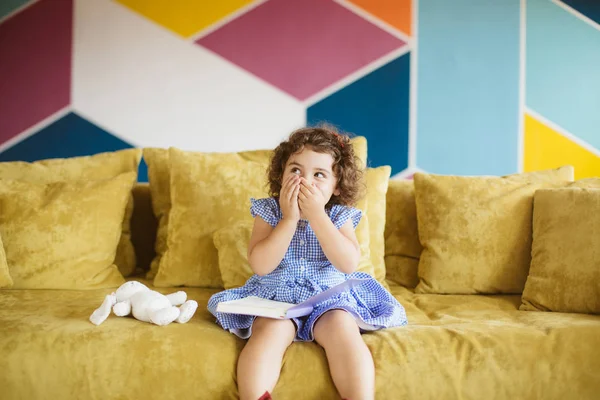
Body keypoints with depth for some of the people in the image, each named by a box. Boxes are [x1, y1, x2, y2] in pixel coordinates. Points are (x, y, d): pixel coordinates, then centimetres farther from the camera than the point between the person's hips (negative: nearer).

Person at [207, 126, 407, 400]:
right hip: (276, 296, 0)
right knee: (270, 331, -30)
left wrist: (317, 215, -20)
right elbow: (260, 266, -15)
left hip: (329, 297, 1)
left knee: (343, 329, -28)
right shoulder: (269, 211, -3)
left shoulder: (339, 216, -1)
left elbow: (349, 264, -17)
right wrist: (290, 219, -20)